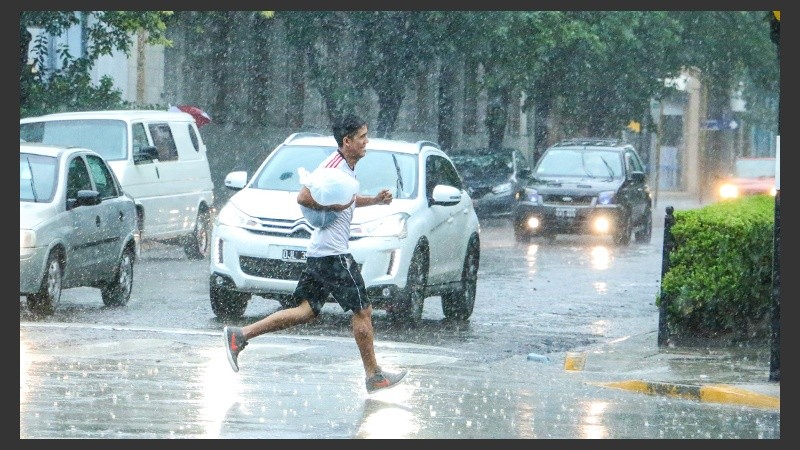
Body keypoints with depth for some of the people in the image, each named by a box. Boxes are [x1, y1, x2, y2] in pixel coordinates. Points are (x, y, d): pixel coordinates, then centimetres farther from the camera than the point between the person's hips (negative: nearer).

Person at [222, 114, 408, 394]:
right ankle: (374, 376, 8)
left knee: (306, 311, 8)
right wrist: (335, 206, -19)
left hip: (319, 254, 10)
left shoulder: (348, 167, 15)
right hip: (332, 253, -10)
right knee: (363, 311, -1)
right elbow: (303, 197, -23)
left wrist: (374, 200, 19)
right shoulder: (334, 165, -16)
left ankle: (240, 335, 5)